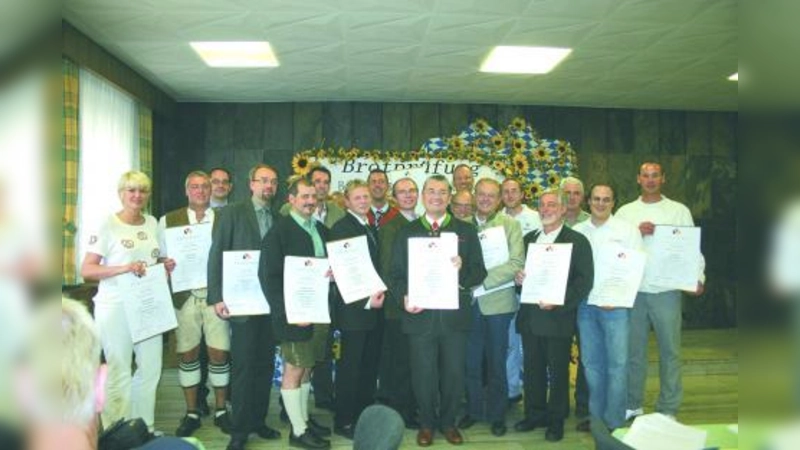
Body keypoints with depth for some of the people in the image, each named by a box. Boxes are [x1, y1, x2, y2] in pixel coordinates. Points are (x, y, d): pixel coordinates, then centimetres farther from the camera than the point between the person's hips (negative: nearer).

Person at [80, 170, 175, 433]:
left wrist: (165, 265, 2)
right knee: (119, 373, 0)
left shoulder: (152, 223, 11)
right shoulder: (107, 225, -5)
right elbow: (86, 270, -9)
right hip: (116, 307, -5)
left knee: (151, 369, 9)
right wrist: (124, 268, -23)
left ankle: (144, 428, 25)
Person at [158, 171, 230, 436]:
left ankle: (221, 410, 21)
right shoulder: (168, 221, 6)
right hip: (184, 297, 1)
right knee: (187, 355, 8)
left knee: (219, 354, 3)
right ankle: (191, 413, 23)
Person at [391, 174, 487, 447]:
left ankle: (448, 421, 31)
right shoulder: (406, 233, 8)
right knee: (423, 374, 7)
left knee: (454, 373, 9)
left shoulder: (466, 232, 7)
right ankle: (426, 423, 28)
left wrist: (462, 270, -18)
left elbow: (480, 272, 3)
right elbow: (397, 273, 5)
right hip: (420, 315, 0)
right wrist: (404, 297, -13)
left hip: (454, 315, 1)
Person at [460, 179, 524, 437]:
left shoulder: (510, 225, 2)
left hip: (497, 301, -2)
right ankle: (473, 409, 27)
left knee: (496, 362, 7)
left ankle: (496, 414, 23)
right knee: (471, 361, 9)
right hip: (469, 302, 2)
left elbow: (517, 264, -8)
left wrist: (483, 279, -17)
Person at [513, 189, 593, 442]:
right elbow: (520, 269, 18)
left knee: (558, 371, 6)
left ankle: (556, 421, 21)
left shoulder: (577, 241, -3)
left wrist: (558, 302, -20)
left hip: (558, 318, -4)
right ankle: (534, 414, 27)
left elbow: (584, 281, -9)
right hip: (529, 317, 5)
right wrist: (518, 277, -6)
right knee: (533, 370, 12)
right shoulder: (529, 239, 14)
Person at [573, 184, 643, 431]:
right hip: (585, 305, 3)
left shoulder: (627, 230, 1)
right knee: (591, 363, 10)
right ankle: (595, 417, 22)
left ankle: (614, 423, 8)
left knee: (617, 364, -3)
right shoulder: (577, 232, 10)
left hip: (615, 306, -3)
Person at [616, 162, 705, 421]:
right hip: (633, 290, 1)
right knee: (633, 350, 10)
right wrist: (636, 233, -13)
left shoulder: (679, 211, 6)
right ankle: (632, 404, 23)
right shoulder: (625, 212, 9)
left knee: (669, 351, 4)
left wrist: (698, 278, -10)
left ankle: (668, 410, 16)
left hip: (666, 291, -1)